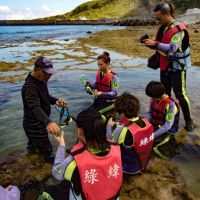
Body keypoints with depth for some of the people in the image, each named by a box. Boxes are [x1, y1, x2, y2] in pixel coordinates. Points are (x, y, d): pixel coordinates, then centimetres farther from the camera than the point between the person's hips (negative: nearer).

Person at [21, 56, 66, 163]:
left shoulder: (41, 80, -3)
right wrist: (48, 122, -66)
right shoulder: (30, 87, -33)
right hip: (34, 124, -9)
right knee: (46, 149, 7)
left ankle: (32, 149, 64)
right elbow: (35, 108, -48)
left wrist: (55, 100, -10)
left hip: (38, 122, 9)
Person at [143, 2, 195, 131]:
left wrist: (155, 44, -31)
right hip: (165, 67, 8)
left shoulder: (179, 29, -18)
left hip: (177, 68, -7)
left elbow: (172, 48, -28)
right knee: (164, 93, 14)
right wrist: (151, 43, -6)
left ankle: (189, 120, 17)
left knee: (180, 94, 0)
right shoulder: (163, 28, 6)